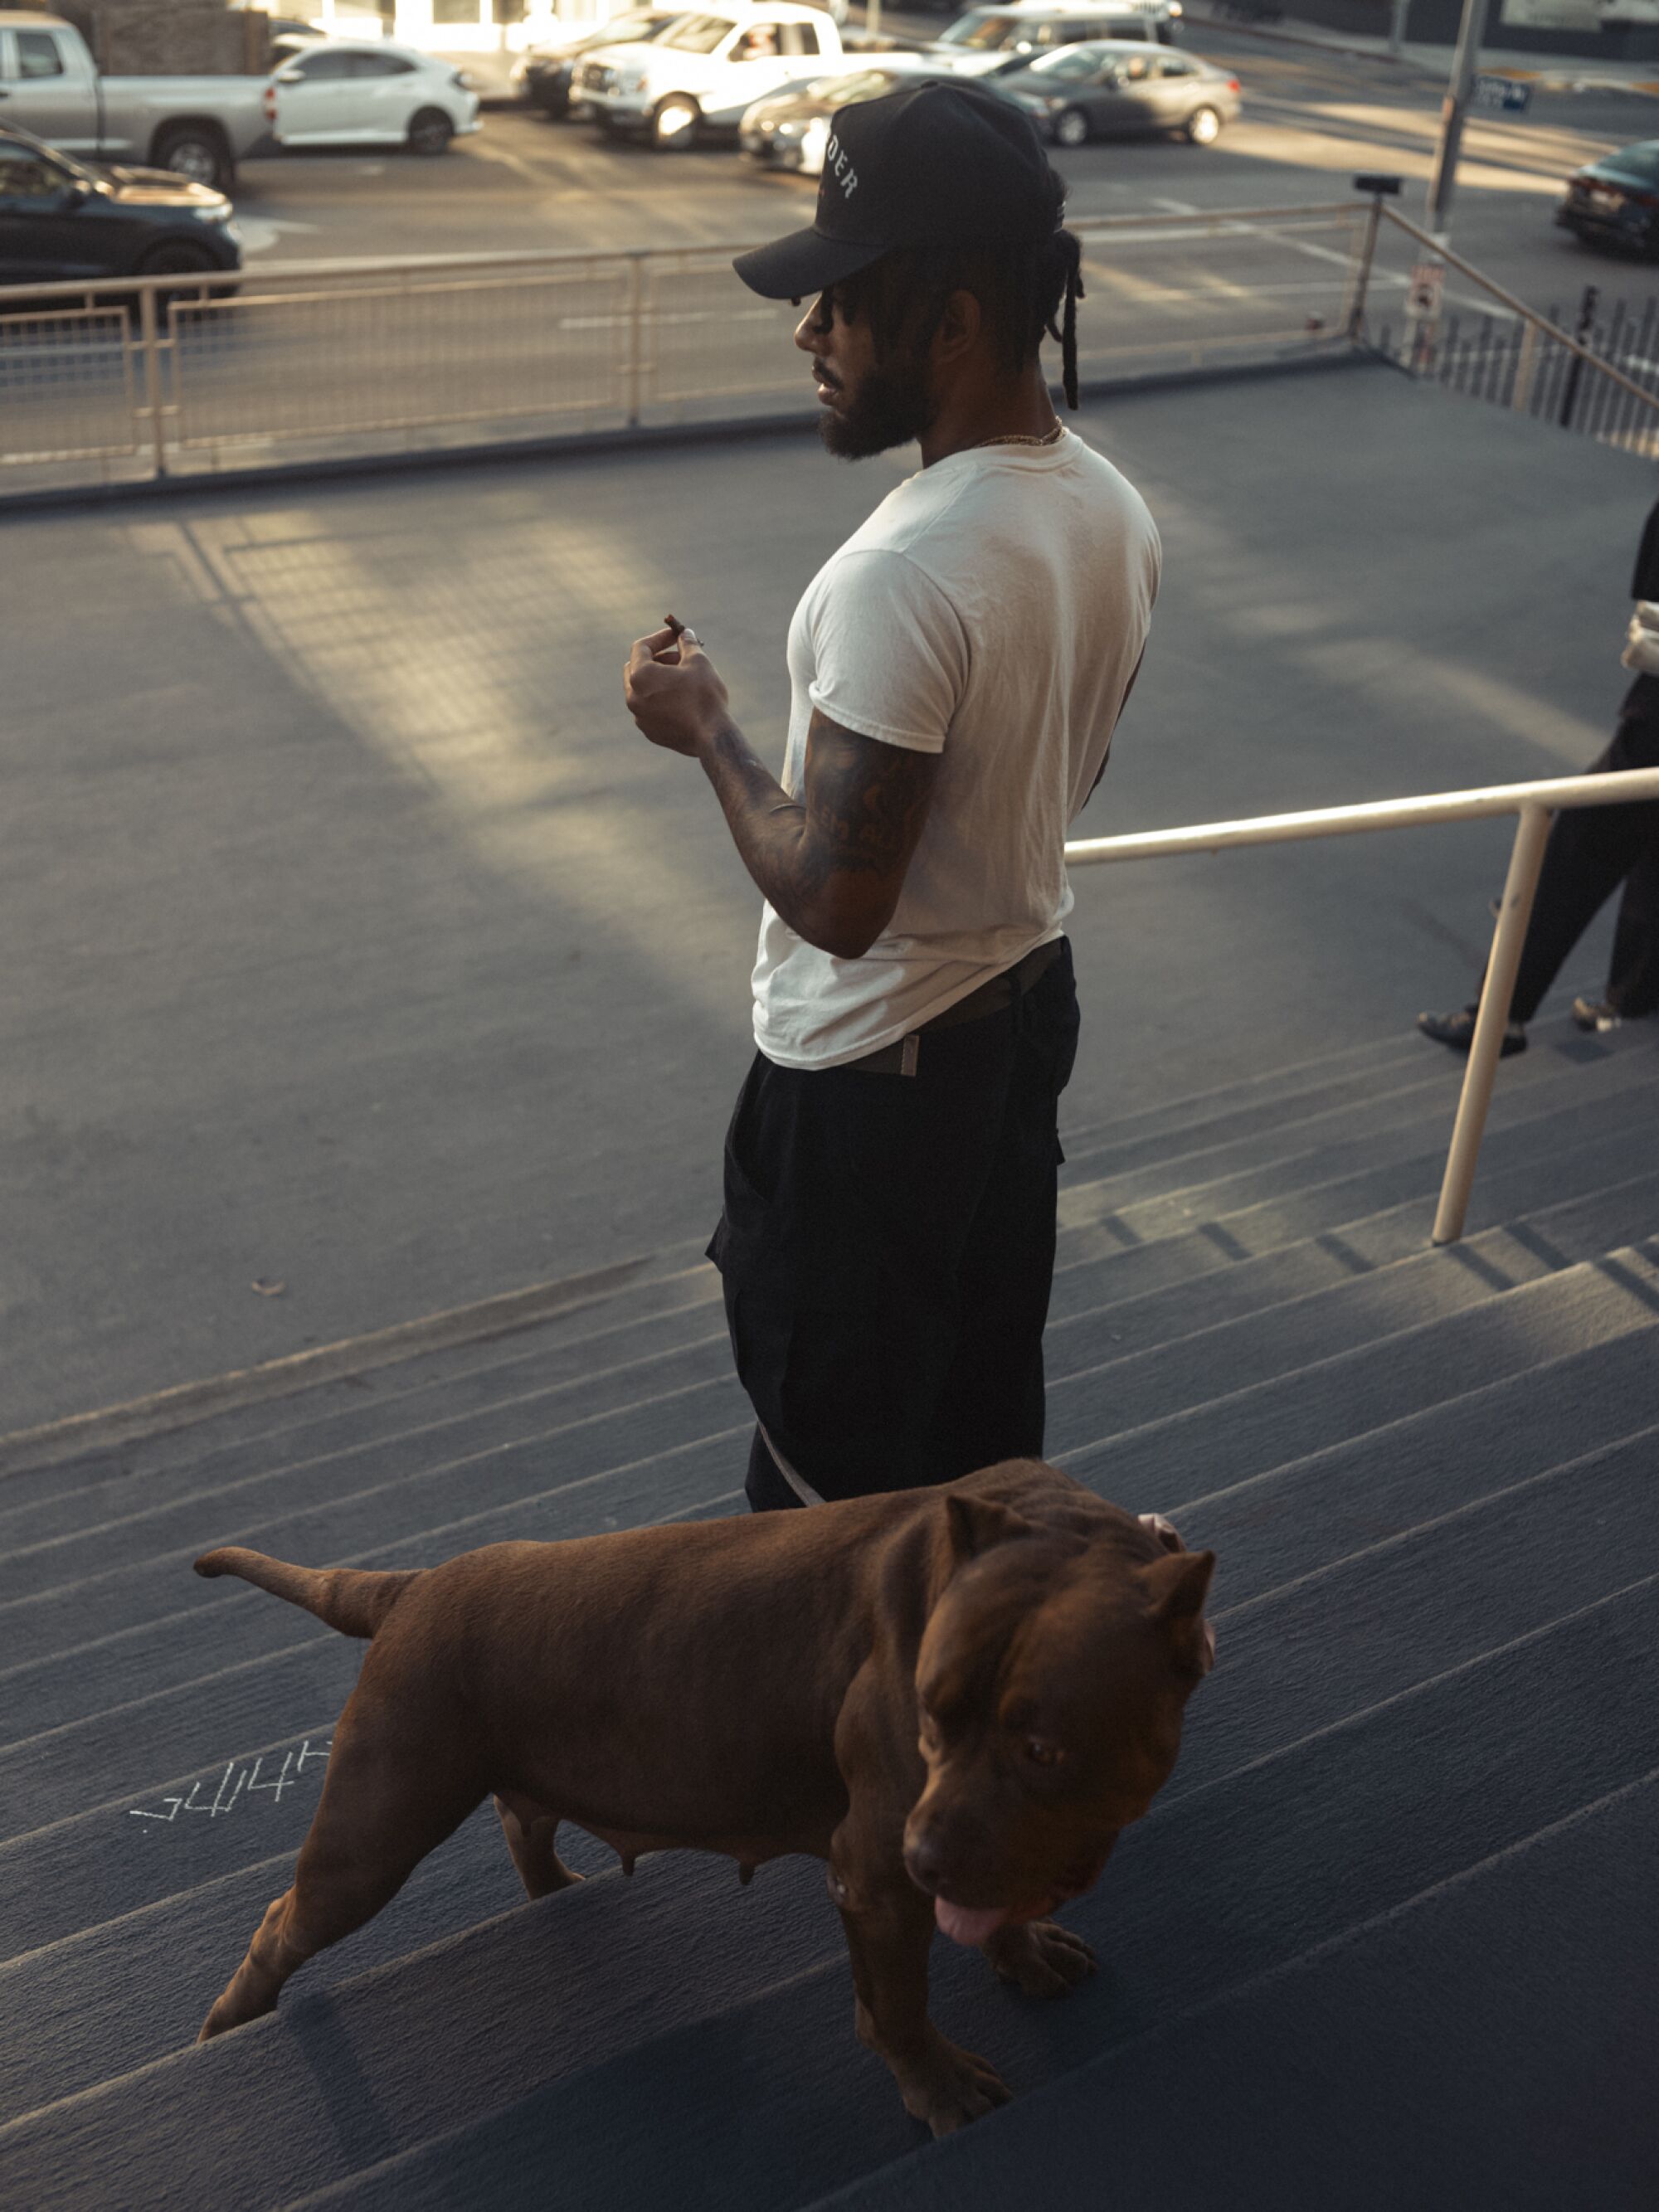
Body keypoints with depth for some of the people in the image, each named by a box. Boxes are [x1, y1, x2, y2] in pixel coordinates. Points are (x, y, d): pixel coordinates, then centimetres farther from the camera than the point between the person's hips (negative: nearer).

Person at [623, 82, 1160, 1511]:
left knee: (833, 1450, 14)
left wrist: (705, 728, -15)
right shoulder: (1114, 511, -3)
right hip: (1028, 1001, 9)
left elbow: (833, 900, -29)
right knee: (988, 1392, 27)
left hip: (872, 1068, -9)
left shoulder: (902, 576, -32)